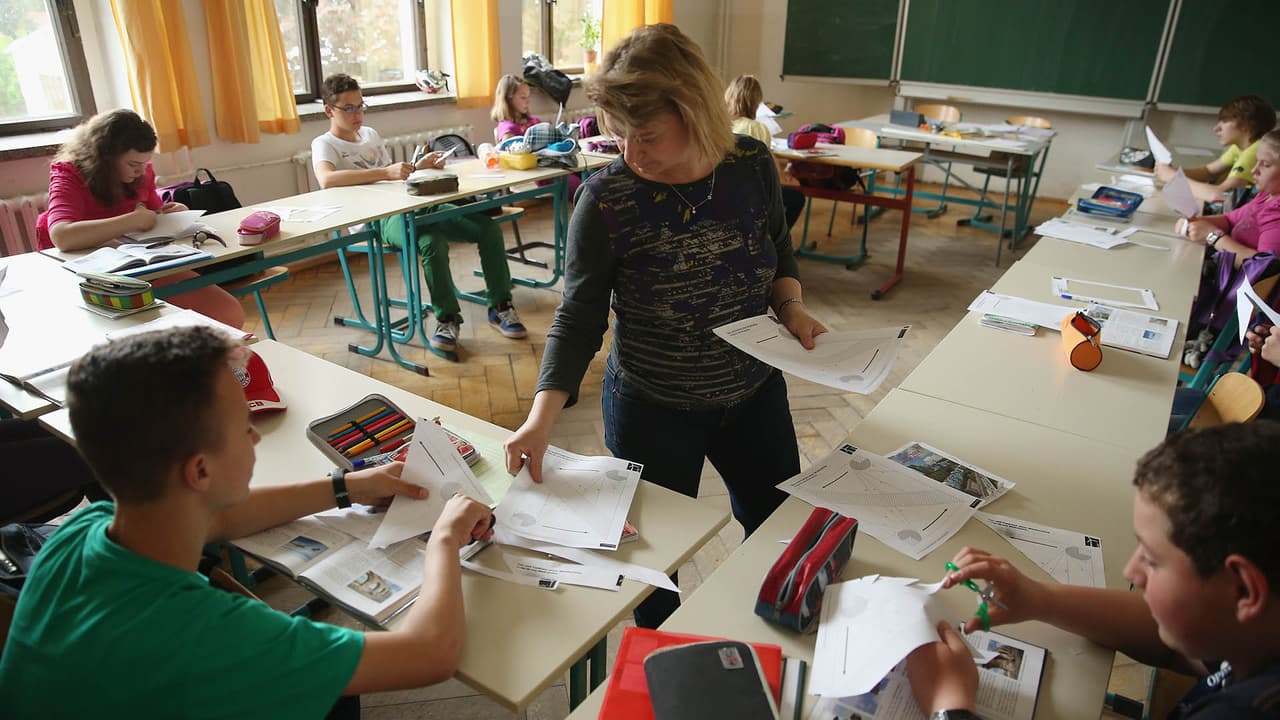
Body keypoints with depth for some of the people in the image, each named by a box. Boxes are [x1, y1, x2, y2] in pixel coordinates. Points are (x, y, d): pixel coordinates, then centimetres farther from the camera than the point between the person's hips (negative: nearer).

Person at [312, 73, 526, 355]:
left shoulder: (370, 134, 25)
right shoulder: (324, 145, 3)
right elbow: (327, 179, -21)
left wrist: (420, 166, 10)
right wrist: (385, 172, -28)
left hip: (414, 204, 7)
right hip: (378, 219, -7)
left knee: (488, 228, -11)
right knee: (432, 241, -38)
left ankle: (499, 306, -1)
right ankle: (447, 318, -20)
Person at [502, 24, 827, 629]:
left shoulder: (752, 165, -11)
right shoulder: (604, 198, -20)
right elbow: (580, 314, -16)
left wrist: (791, 306, -11)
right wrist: (542, 416, -26)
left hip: (755, 394, 4)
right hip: (653, 411, -4)